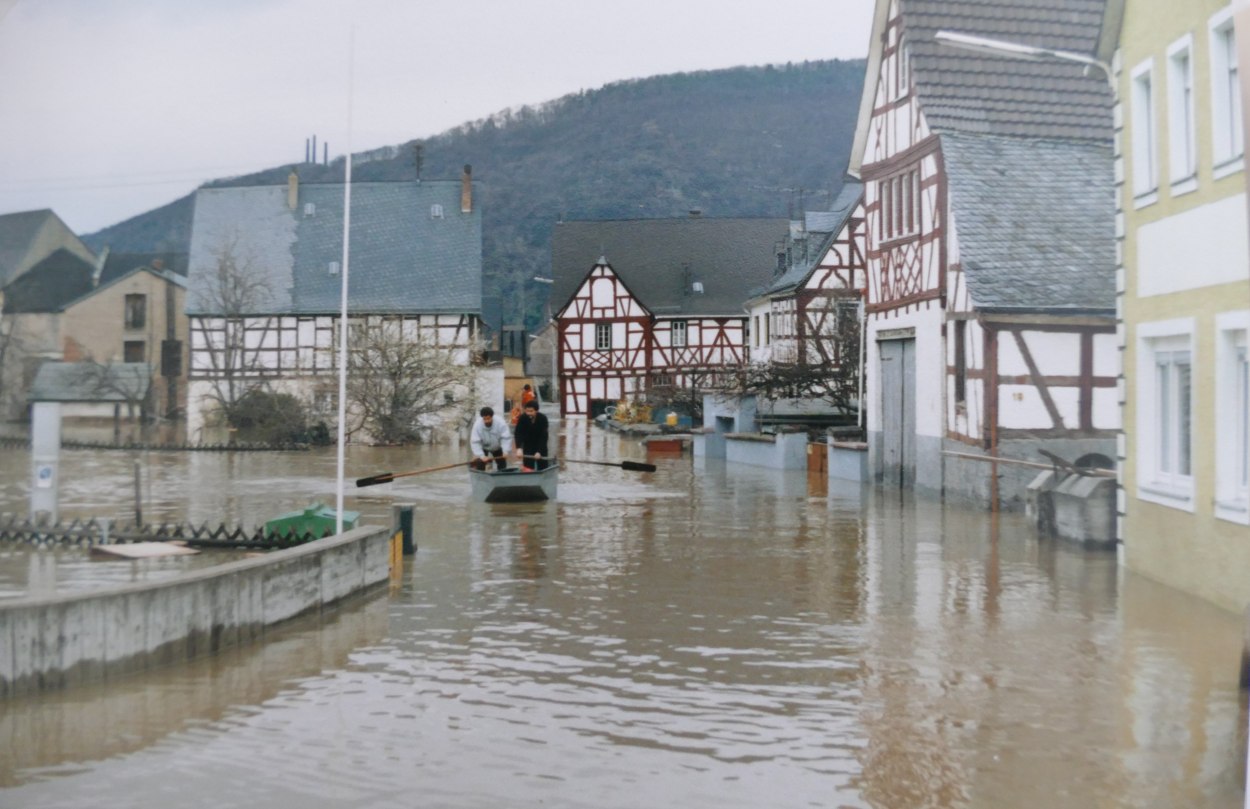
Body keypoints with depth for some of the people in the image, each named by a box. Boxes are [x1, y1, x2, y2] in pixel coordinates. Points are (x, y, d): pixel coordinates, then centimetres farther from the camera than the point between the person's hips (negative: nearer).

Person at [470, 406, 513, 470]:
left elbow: (506, 438, -30)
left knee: (502, 467, 5)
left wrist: (505, 451, -42)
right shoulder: (477, 425, -34)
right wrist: (481, 455, -40)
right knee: (480, 468, -11)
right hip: (483, 448, -1)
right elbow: (475, 442, -32)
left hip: (497, 447, 1)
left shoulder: (500, 423, -34)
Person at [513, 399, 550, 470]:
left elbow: (543, 436, -25)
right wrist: (519, 448, -41)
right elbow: (518, 434, -26)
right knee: (528, 467, -5)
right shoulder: (522, 418, -20)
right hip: (528, 445, 1)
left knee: (542, 467, 1)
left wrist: (539, 451, -32)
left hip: (541, 445, -1)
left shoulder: (543, 418, -24)